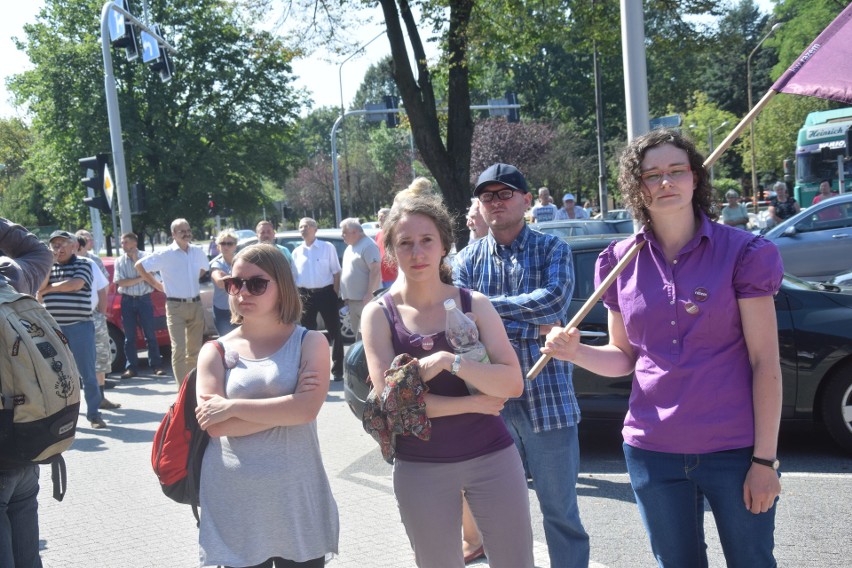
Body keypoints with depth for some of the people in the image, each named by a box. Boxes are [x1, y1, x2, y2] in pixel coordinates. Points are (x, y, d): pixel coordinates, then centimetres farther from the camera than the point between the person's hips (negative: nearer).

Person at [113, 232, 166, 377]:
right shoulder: (120, 261, 5)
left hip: (144, 299, -2)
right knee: (129, 336, 4)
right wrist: (140, 278, -10)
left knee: (150, 334, 0)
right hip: (127, 301, 2)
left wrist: (136, 259, -11)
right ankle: (131, 367, 10)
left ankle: (156, 365, 6)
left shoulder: (145, 256, 0)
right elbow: (120, 282, -6)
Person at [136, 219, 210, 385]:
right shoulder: (165, 254, -8)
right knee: (179, 349, -11)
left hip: (196, 305, 5)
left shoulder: (198, 252, 6)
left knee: (195, 350, 12)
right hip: (176, 306, -5)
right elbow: (140, 265, -2)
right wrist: (157, 285, 0)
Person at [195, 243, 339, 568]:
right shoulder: (216, 351, 4)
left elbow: (306, 409, -17)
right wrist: (283, 408, -14)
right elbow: (214, 425, -9)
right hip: (233, 505, 1)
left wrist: (233, 406, -14)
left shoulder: (309, 342, 0)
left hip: (297, 500, -1)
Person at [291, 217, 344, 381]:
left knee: (334, 331, 2)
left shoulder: (327, 247, -1)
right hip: (305, 294, 3)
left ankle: (337, 369, 12)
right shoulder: (297, 252, 8)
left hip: (326, 292, -3)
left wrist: (335, 292, -8)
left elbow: (336, 272, -1)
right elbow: (294, 276, 11)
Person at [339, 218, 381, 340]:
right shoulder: (350, 247, 18)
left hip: (364, 299, -10)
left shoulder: (368, 245, -13)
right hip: (353, 299, 10)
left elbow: (375, 270, -20)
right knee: (357, 333, 15)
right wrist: (346, 295, 19)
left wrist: (370, 294, -24)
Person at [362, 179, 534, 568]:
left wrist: (448, 360, -22)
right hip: (420, 469, 0)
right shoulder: (379, 314, -3)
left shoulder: (474, 303, -1)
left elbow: (513, 383, -9)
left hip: (493, 457, 1)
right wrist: (473, 403, -13)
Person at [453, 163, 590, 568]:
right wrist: (533, 327, -16)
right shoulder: (467, 259, 8)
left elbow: (554, 299, -17)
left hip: (549, 398, -2)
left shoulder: (552, 249, 2)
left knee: (561, 510, 8)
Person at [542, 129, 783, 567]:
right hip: (653, 450, 3)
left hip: (734, 450, -3)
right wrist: (576, 351, -9)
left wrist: (764, 458, -9)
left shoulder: (742, 252, -6)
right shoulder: (620, 263, 3)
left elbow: (765, 362, -7)